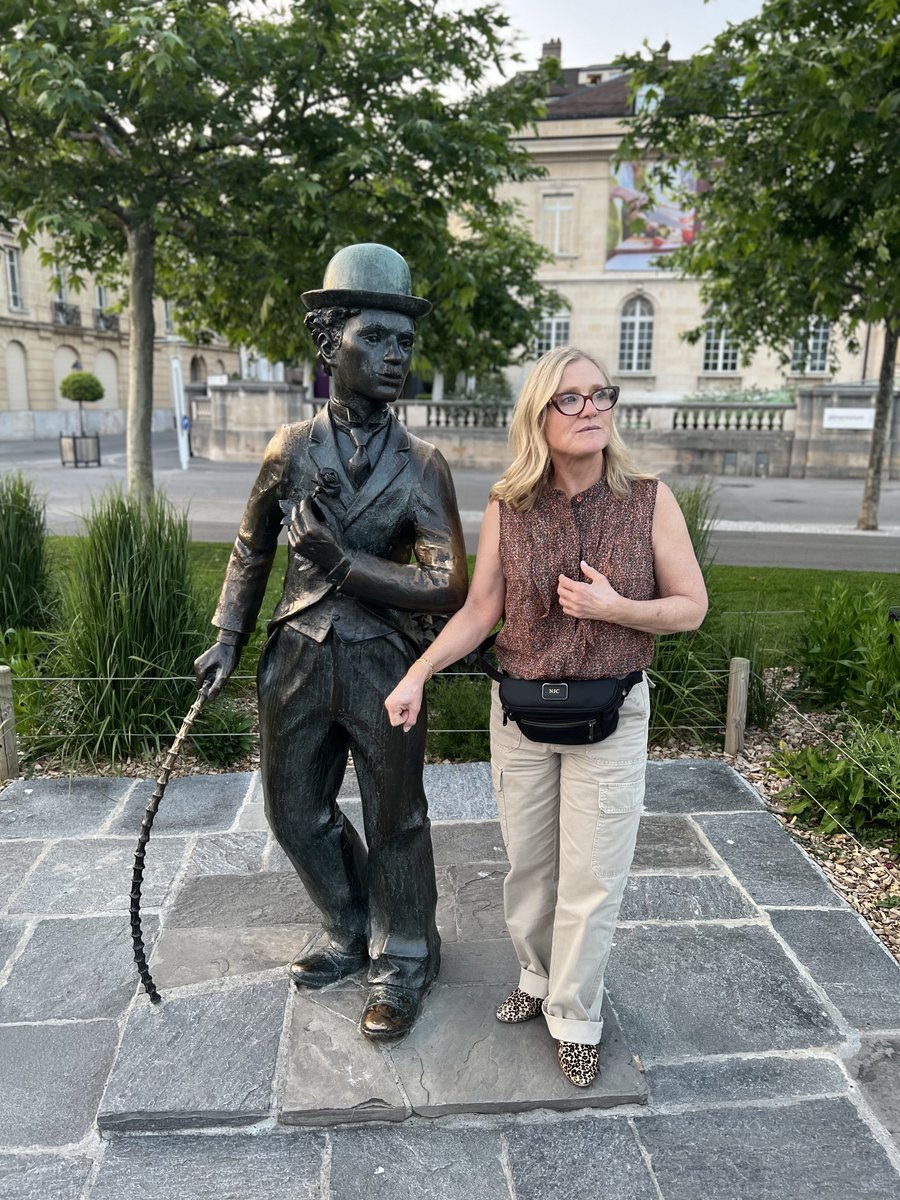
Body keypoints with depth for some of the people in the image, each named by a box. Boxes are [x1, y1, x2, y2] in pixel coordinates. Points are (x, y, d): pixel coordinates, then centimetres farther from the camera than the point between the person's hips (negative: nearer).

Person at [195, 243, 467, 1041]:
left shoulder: (422, 465, -7)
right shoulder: (291, 449, 0)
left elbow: (447, 588, -15)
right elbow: (252, 550, 14)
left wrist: (343, 562, -19)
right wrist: (229, 639, 10)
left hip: (383, 665, -3)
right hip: (297, 658, 4)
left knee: (395, 820, 11)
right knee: (296, 812, 17)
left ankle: (402, 962, 35)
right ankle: (353, 935, 43)